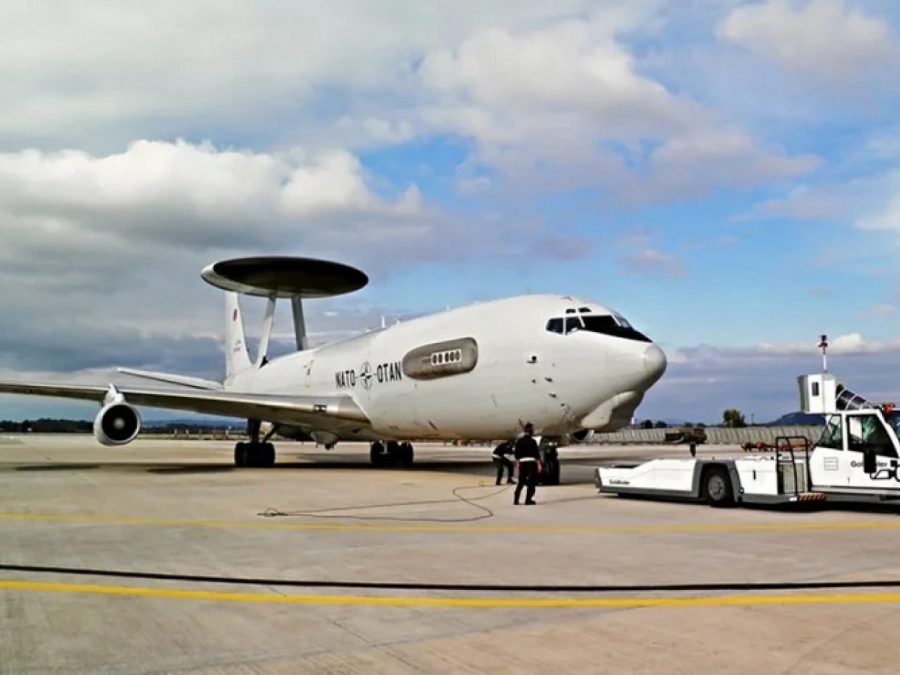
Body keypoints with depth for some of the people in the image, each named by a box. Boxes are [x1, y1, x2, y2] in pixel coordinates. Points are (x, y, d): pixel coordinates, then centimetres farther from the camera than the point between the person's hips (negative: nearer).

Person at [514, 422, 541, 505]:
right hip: (531, 462, -5)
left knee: (521, 481, 15)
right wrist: (539, 464, -5)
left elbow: (517, 454, 9)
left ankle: (516, 499, 12)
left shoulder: (519, 441, 5)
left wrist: (518, 463, 18)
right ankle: (528, 500, 3)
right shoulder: (532, 441, -10)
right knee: (532, 482, 5)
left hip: (522, 463, 5)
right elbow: (536, 454, -11)